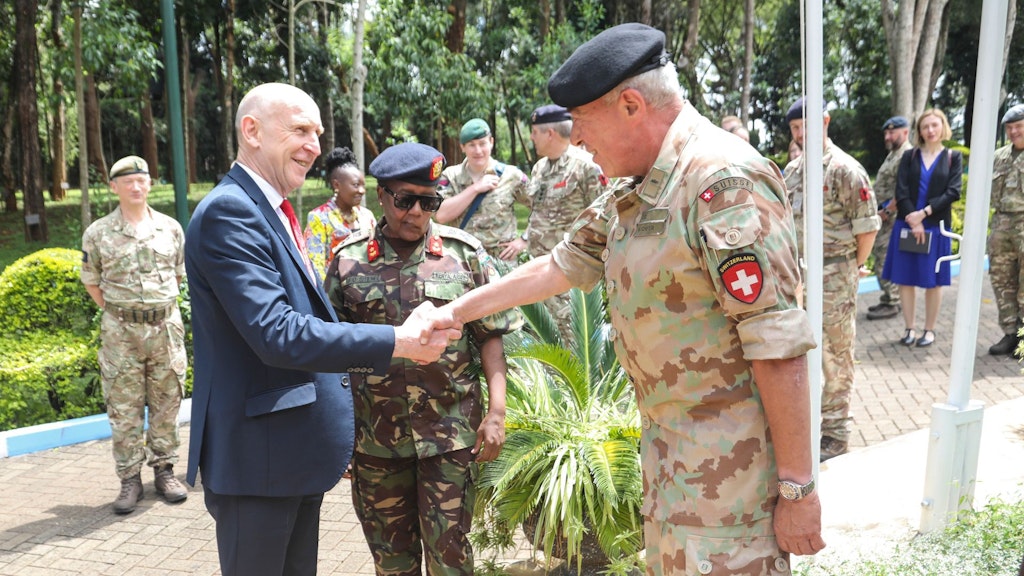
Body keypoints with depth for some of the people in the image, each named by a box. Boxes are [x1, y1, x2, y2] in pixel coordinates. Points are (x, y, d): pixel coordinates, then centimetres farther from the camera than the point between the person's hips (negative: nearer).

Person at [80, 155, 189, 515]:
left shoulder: (171, 228, 4)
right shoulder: (98, 234, 0)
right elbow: (91, 282, 8)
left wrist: (160, 307, 9)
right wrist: (120, 313, 3)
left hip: (166, 327, 2)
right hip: (120, 333, -1)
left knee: (166, 404, 8)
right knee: (124, 408, 3)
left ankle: (164, 470, 21)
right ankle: (130, 480, 13)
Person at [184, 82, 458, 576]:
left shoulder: (272, 212, 13)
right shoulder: (228, 212, -18)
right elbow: (277, 334, -27)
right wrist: (398, 342, -25)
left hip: (297, 452, 9)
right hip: (257, 458, -9)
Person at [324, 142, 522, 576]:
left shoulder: (465, 254, -2)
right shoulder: (348, 260, 1)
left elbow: (489, 337, 0)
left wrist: (497, 412, -7)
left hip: (450, 431, -1)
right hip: (374, 436, 2)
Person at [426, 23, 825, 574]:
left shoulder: (724, 179, -21)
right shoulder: (633, 191, 8)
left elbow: (779, 343, -23)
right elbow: (562, 264, 17)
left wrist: (797, 486, -19)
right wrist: (457, 311, 20)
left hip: (728, 458, -9)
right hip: (665, 442, 9)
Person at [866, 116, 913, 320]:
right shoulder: (893, 154, 18)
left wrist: (886, 212, -19)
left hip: (892, 216, -10)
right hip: (884, 214, 10)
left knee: (885, 259, -8)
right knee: (880, 255, 15)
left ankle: (891, 303, -1)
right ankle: (889, 298, 23)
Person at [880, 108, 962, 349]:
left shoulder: (953, 157, 4)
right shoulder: (909, 156, 5)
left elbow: (953, 192, -6)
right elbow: (901, 191, -2)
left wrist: (924, 213, -15)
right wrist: (913, 221, -12)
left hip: (936, 227, -1)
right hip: (907, 225, 1)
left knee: (933, 281, 4)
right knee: (905, 278, 4)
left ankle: (930, 330, 15)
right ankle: (909, 329, 14)